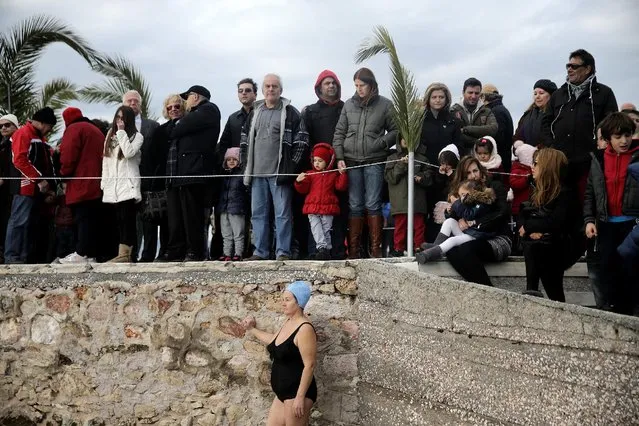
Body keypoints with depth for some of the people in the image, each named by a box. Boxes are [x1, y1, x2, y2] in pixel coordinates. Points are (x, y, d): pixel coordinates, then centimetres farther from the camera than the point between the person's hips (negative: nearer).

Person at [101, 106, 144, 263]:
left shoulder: (137, 136, 1)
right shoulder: (110, 136, 18)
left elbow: (129, 152, -17)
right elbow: (106, 160, 17)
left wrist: (122, 132, -9)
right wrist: (104, 182, 11)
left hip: (128, 184, -5)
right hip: (113, 185, 6)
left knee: (127, 219, -12)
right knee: (120, 220, 3)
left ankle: (124, 253, -18)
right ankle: (125, 254, 2)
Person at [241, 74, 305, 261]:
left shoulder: (290, 112, 1)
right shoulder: (254, 113, 16)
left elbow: (301, 141, -3)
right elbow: (245, 140, 21)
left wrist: (291, 166, -8)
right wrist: (246, 165, 12)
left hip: (280, 173, -5)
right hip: (257, 173, 5)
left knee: (283, 213, -5)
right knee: (258, 213, 7)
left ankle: (283, 252, -1)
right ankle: (260, 251, 13)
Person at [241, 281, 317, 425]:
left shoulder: (305, 329, -18)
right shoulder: (288, 323, 10)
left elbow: (309, 365, -21)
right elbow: (275, 342, 30)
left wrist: (300, 397, -23)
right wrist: (252, 330, 36)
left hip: (297, 392, -9)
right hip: (283, 393, 10)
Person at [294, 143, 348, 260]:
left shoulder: (333, 175, 9)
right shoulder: (310, 174, 11)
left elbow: (341, 186, 0)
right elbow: (303, 190, 7)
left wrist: (342, 174, -8)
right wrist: (299, 182, -12)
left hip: (328, 207, -1)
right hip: (313, 207, 1)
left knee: (326, 229, 2)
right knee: (316, 227, -11)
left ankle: (327, 250, 4)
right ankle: (322, 247, -17)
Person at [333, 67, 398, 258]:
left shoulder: (385, 104, 3)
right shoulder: (349, 105, 9)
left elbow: (395, 130, 6)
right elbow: (339, 133, 10)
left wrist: (381, 143, -10)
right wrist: (339, 158, 0)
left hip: (374, 162, -2)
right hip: (351, 161, 2)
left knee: (372, 205, -3)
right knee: (355, 206, 5)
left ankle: (376, 249, 3)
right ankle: (353, 250, 9)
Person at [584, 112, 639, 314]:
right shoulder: (598, 159, 7)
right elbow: (590, 193, 11)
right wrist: (589, 220, 1)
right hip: (606, 223, 3)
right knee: (607, 268, 4)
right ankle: (607, 311, 11)